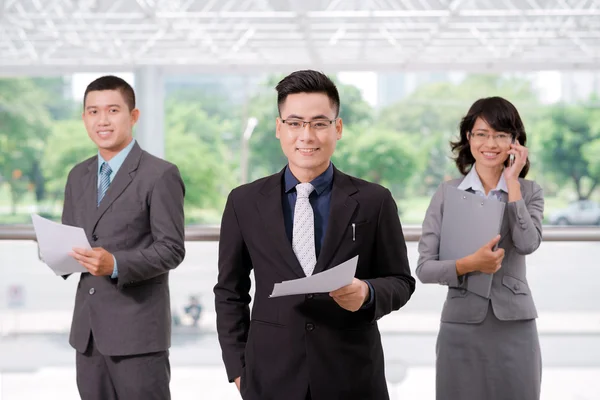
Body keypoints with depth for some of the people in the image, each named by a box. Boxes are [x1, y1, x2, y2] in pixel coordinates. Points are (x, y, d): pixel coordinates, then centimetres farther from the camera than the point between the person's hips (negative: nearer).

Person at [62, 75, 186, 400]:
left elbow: (171, 249, -11)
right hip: (88, 329, 6)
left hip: (137, 329, -6)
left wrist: (116, 264, -24)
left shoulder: (160, 175, -7)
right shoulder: (78, 176, 14)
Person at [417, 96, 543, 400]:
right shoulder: (447, 193, 3)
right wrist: (468, 264, -19)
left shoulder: (529, 192, 6)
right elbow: (424, 268, -2)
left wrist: (512, 183, -9)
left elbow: (528, 244, -15)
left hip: (514, 326, 0)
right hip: (461, 326, 0)